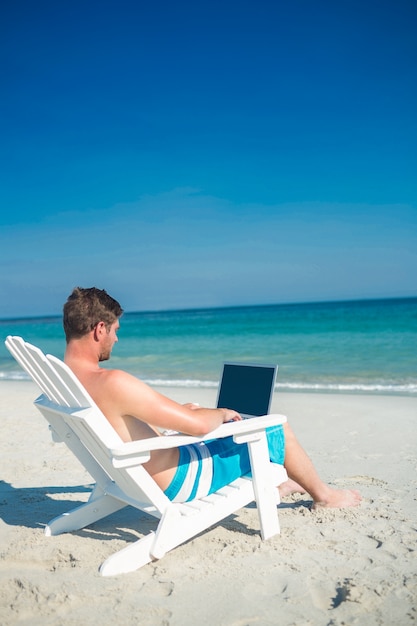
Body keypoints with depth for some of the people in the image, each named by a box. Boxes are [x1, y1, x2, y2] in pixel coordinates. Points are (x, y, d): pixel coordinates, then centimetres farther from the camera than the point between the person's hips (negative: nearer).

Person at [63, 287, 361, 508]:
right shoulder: (112, 382, -34)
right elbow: (199, 425, -31)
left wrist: (178, 411, 14)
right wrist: (221, 413, -9)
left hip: (140, 477, 9)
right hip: (179, 481, -9)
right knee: (280, 429, 5)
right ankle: (323, 494, 32)